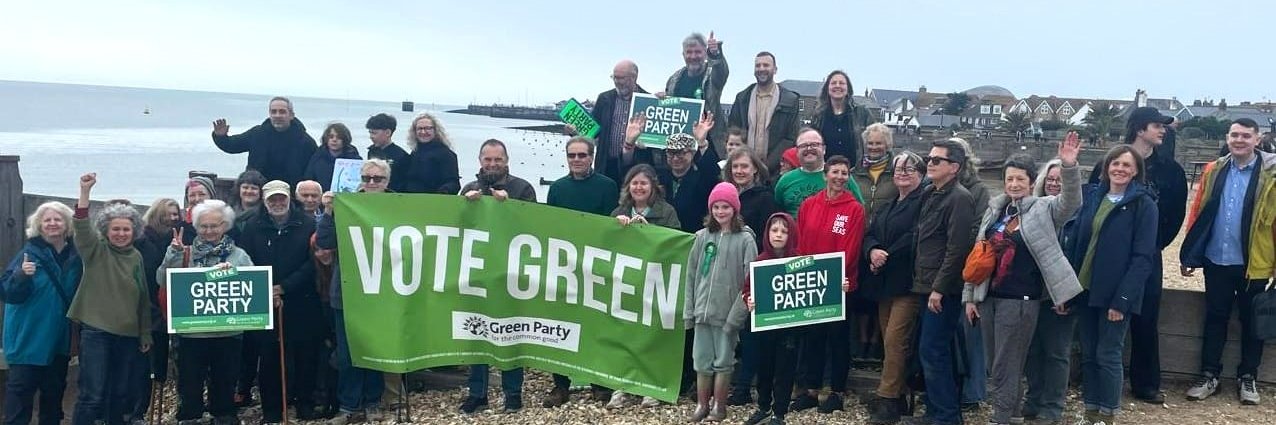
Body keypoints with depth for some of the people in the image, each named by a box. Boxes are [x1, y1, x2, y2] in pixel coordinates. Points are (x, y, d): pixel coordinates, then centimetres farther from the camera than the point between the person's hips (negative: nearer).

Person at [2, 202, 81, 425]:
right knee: (20, 391, -4)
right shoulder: (30, 252, -10)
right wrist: (22, 275, -33)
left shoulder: (75, 255, 3)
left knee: (54, 390, 15)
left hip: (60, 339, 5)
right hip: (29, 338, -4)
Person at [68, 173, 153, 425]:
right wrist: (85, 191, -33)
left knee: (120, 393, 12)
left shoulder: (136, 257, 9)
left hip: (128, 334, 4)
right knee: (92, 394, -9)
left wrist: (146, 333, 14)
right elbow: (82, 227, -21)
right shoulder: (96, 250, -1)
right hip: (96, 331, -4)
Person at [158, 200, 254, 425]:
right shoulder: (186, 253, 5)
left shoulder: (239, 256, 4)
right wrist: (173, 255, -15)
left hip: (228, 332, 0)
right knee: (190, 381, 7)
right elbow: (163, 281, -4)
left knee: (225, 381, 12)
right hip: (191, 331, 0)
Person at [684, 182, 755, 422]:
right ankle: (701, 405, 20)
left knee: (723, 361, 6)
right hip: (702, 310, 4)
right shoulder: (702, 237, 7)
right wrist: (689, 309, 5)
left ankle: (719, 407, 18)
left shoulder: (745, 239, -5)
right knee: (702, 361, 9)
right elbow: (692, 275, 9)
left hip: (727, 312, -3)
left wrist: (737, 313, -15)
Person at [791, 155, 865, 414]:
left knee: (838, 337, 6)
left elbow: (850, 249, -11)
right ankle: (811, 390, 22)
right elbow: (800, 243, 6)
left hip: (840, 284, -4)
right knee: (812, 335, 11)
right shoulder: (808, 205, 5)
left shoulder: (855, 209, -6)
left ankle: (837, 392, 16)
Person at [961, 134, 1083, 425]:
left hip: (1021, 299, -5)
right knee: (996, 363, 14)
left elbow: (1072, 202, -24)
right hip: (989, 296, 6)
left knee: (1006, 365, -1)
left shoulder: (1043, 209, -3)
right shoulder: (995, 210, 10)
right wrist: (969, 296, 11)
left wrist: (1069, 166, -39)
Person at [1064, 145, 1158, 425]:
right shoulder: (1092, 197, 8)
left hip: (1115, 294, -5)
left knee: (1108, 355, 1)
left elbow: (1143, 257, -11)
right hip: (1085, 289, 5)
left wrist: (1122, 299, -17)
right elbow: (1073, 241, 7)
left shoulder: (1144, 204, -6)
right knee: (1088, 354, 11)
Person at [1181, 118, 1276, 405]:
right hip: (1216, 262, 3)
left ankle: (1247, 378, 25)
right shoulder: (1214, 171, 3)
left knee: (1251, 322, 11)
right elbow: (1198, 213, 5)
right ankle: (1209, 376, 21)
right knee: (1215, 319, 11)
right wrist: (1189, 254, 4)